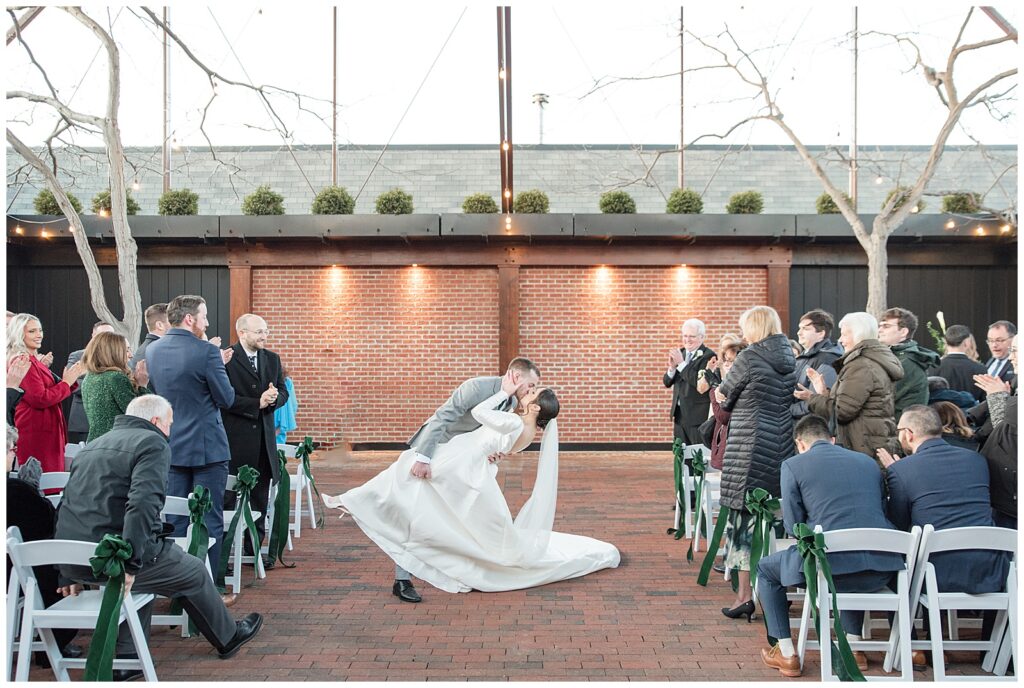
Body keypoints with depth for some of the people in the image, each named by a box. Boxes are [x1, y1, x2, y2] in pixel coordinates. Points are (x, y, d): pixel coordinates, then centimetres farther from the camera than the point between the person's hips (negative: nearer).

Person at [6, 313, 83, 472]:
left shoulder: (32, 360, 16)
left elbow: (50, 393, 16)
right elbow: (40, 399, -20)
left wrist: (69, 379, 3)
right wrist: (66, 382, -10)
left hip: (47, 432, 10)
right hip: (35, 433, -10)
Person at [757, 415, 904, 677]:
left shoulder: (793, 465, 3)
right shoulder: (868, 462, 17)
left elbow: (793, 526, 2)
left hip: (829, 567, -5)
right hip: (881, 570, 5)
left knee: (766, 569, 23)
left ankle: (785, 653, 19)